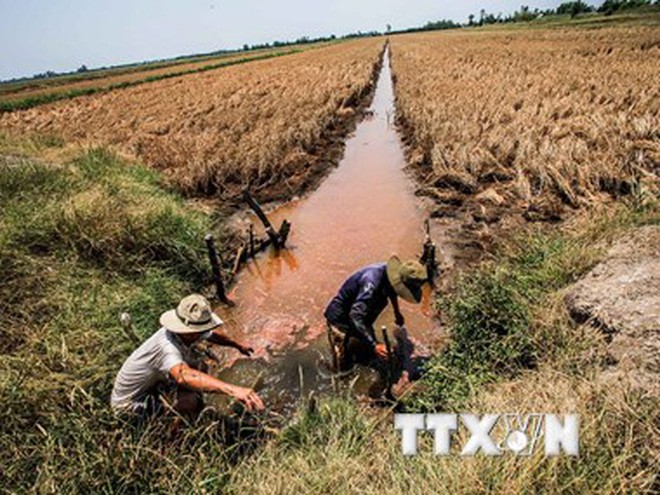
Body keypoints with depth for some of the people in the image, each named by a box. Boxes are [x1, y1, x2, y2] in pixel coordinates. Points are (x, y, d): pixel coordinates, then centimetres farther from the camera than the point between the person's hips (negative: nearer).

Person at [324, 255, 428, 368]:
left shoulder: (388, 271, -14)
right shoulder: (372, 283, -40)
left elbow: (391, 290, 14)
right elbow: (355, 316, -46)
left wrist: (397, 312, 21)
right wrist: (374, 346, -49)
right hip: (340, 318, -9)